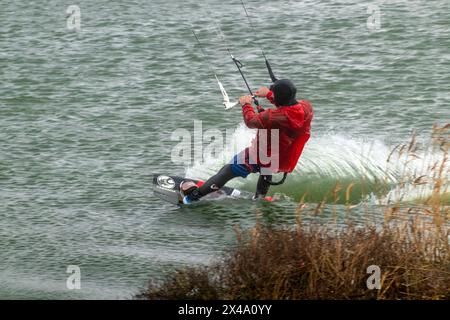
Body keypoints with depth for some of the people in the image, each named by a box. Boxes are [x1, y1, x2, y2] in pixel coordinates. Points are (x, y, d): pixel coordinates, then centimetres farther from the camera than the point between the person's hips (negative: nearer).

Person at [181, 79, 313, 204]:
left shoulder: (276, 117, -33)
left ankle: (194, 195, 22)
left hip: (261, 158, -6)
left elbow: (251, 121, -15)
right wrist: (268, 94, 15)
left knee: (227, 171, 11)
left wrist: (246, 104, 3)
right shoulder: (307, 107, -15)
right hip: (284, 163, 6)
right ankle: (260, 198, 54)